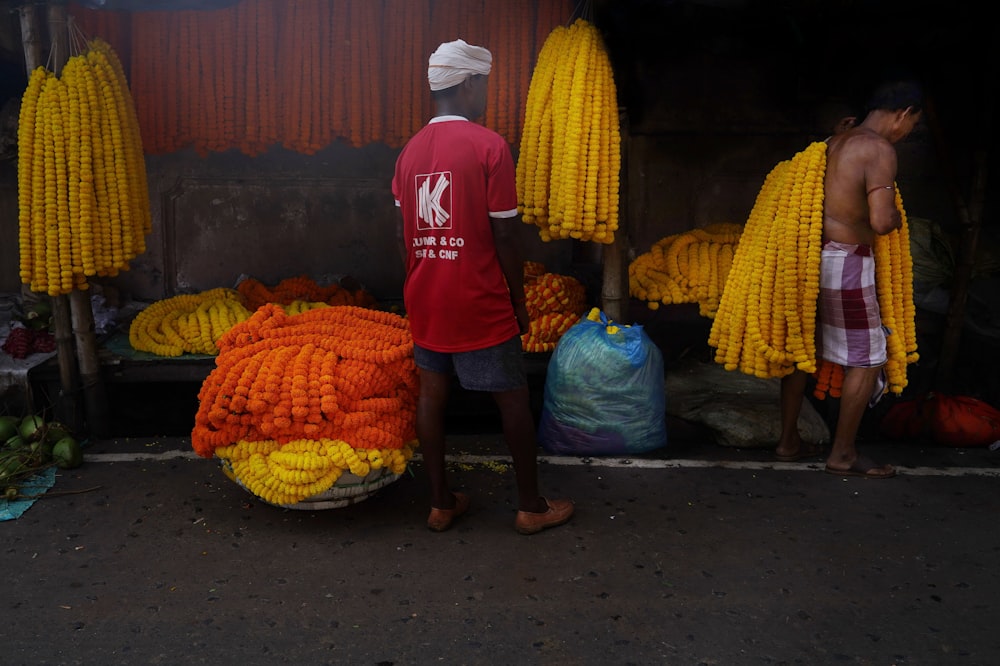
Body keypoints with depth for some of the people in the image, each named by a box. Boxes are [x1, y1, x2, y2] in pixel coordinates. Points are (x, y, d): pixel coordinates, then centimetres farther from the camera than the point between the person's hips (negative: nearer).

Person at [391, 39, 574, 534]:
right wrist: (519, 301, -3)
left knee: (432, 393, 13)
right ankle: (531, 507, 19)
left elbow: (404, 234, 9)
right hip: (478, 303, -6)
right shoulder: (489, 145, -13)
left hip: (425, 301, 6)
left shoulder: (410, 151, 6)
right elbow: (504, 236, -13)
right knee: (513, 399, 7)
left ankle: (441, 503, 22)